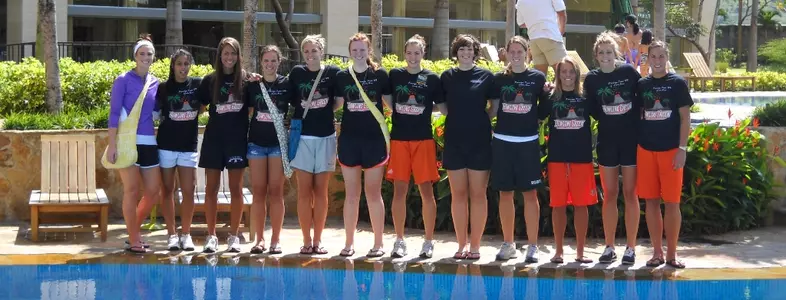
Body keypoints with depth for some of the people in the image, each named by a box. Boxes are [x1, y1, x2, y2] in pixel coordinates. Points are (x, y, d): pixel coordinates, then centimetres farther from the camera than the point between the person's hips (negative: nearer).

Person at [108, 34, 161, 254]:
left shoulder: (156, 83, 11)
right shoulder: (124, 80, -3)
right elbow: (114, 113, -7)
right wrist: (112, 144, -13)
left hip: (149, 143, 5)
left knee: (153, 191, 6)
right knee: (132, 191, -4)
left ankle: (133, 230, 25)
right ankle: (133, 240, 4)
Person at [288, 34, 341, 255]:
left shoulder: (333, 73, 0)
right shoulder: (296, 73, 3)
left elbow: (340, 101, 8)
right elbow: (292, 102, 9)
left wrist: (326, 111, 0)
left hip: (325, 137, 0)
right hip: (302, 136, 0)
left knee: (320, 190, 4)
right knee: (304, 190, 0)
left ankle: (318, 240, 9)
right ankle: (306, 241, 4)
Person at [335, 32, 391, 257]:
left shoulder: (380, 75, 1)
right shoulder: (342, 77, 6)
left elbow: (391, 104, 6)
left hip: (374, 139, -2)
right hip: (349, 140, 2)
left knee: (373, 193, 2)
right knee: (351, 194, 6)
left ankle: (378, 244, 9)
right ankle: (349, 243, 13)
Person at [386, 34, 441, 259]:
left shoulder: (432, 79, 2)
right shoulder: (394, 76, 5)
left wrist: (425, 109, -7)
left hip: (423, 140, -1)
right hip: (399, 139, 1)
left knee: (426, 190, -1)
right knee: (399, 190, 2)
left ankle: (429, 241, 7)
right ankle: (399, 240, 10)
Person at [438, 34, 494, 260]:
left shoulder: (486, 76, 2)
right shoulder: (447, 77, 7)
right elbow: (443, 107, 13)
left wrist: (480, 118, -4)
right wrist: (457, 117, 1)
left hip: (480, 142, -2)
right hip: (454, 141, 2)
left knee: (478, 194, 1)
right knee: (458, 194, 5)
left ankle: (475, 245, 7)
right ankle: (461, 244, 12)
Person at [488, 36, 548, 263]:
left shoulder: (538, 78, 3)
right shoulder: (499, 79, 7)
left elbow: (545, 109, 8)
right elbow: (493, 111, 9)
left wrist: (536, 120, -7)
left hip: (528, 142, -2)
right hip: (502, 141, 2)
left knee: (530, 193, -1)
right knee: (505, 193, 6)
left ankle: (532, 245, 4)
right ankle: (508, 244, 16)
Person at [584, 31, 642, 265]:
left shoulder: (629, 72, -4)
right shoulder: (592, 79, 0)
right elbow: (593, 110, 4)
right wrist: (608, 122, -7)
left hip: (631, 139, -2)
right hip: (607, 140, 2)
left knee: (630, 192, 2)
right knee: (609, 194, 6)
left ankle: (631, 248, 7)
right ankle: (609, 247, 13)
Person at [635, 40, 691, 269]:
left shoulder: (678, 83, 0)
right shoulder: (641, 85, 7)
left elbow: (685, 117, -2)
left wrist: (682, 148, -9)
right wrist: (636, 145, 5)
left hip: (670, 149, -2)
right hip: (646, 149, 3)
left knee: (672, 202, -1)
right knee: (651, 201, 4)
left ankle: (672, 253, 7)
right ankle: (657, 252, 12)